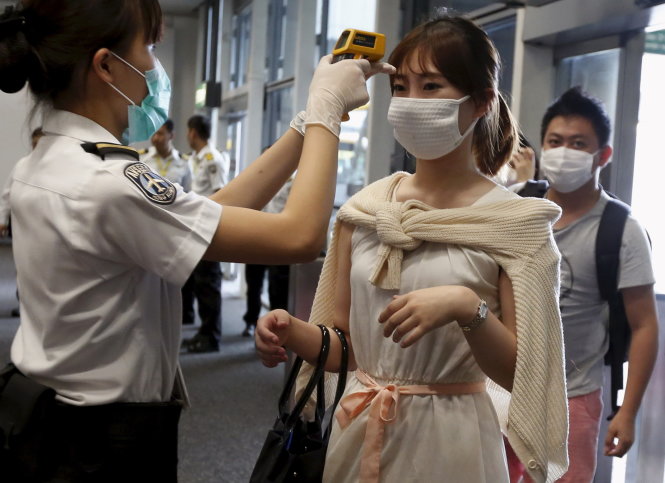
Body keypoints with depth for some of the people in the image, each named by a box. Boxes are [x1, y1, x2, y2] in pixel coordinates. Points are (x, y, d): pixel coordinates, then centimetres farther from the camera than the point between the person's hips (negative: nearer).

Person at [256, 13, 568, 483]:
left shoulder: (513, 221, -9)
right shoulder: (362, 210, 1)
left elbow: (520, 372, -11)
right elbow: (342, 344, 5)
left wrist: (467, 307, -27)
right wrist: (291, 331, -14)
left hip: (448, 441, -3)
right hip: (357, 433, 4)